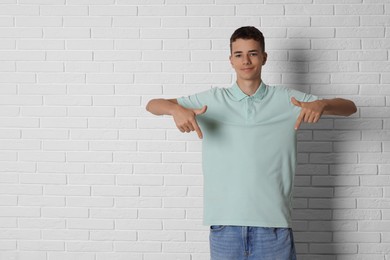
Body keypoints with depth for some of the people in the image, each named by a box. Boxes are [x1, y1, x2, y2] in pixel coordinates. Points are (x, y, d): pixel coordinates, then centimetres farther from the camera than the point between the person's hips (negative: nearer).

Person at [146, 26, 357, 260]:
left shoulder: (286, 99, 5)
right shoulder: (212, 99, 7)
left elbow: (349, 107, 4)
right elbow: (153, 105, 7)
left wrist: (320, 104, -19)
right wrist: (176, 109, -17)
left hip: (274, 224, -1)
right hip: (225, 225, 1)